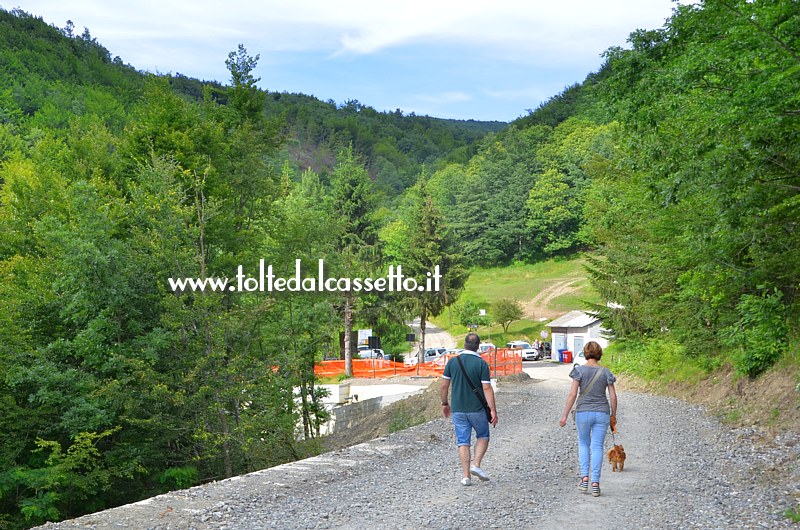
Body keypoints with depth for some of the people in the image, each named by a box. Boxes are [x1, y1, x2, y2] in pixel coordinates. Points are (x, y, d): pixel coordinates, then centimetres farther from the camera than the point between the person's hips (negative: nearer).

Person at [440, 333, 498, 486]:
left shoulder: (452, 362, -1)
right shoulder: (481, 364, -10)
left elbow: (444, 385, 3)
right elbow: (487, 388, -13)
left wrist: (445, 403, 16)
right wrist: (493, 410, -11)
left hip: (458, 409, 2)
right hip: (477, 409, -2)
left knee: (463, 442, 7)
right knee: (483, 436, 18)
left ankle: (466, 476, 2)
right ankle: (476, 465, 1)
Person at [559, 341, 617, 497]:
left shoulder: (579, 370, -6)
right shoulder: (605, 372, 1)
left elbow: (572, 394, -10)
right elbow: (613, 396, 2)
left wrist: (564, 415, -6)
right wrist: (613, 415, 14)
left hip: (583, 412, -1)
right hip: (602, 412, 1)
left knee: (583, 444, 18)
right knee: (597, 447, 6)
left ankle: (585, 478, 8)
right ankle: (595, 483, 2)